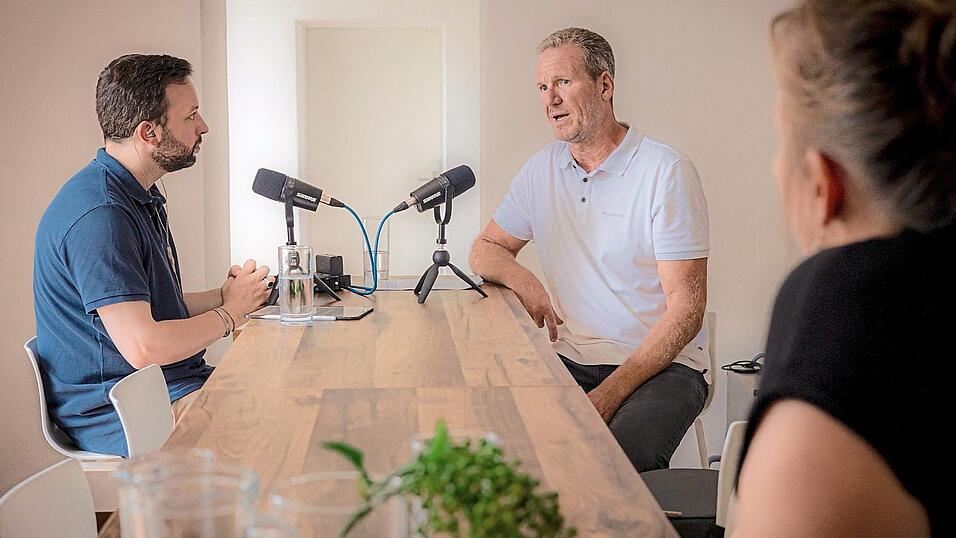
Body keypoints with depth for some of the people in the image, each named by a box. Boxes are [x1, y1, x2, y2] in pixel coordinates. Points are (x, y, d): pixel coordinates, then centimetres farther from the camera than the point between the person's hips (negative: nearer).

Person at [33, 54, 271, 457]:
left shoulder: (141, 197, 15)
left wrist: (223, 296, 4)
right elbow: (143, 346, -26)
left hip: (171, 382, 10)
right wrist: (229, 313, -10)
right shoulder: (98, 214, -21)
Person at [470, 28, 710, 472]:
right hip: (571, 360, 5)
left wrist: (612, 393, -21)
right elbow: (485, 249, 18)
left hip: (662, 364, -5)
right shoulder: (541, 169, 9)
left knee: (620, 454, -34)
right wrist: (522, 279, -8)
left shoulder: (667, 171, -8)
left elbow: (686, 308, -11)